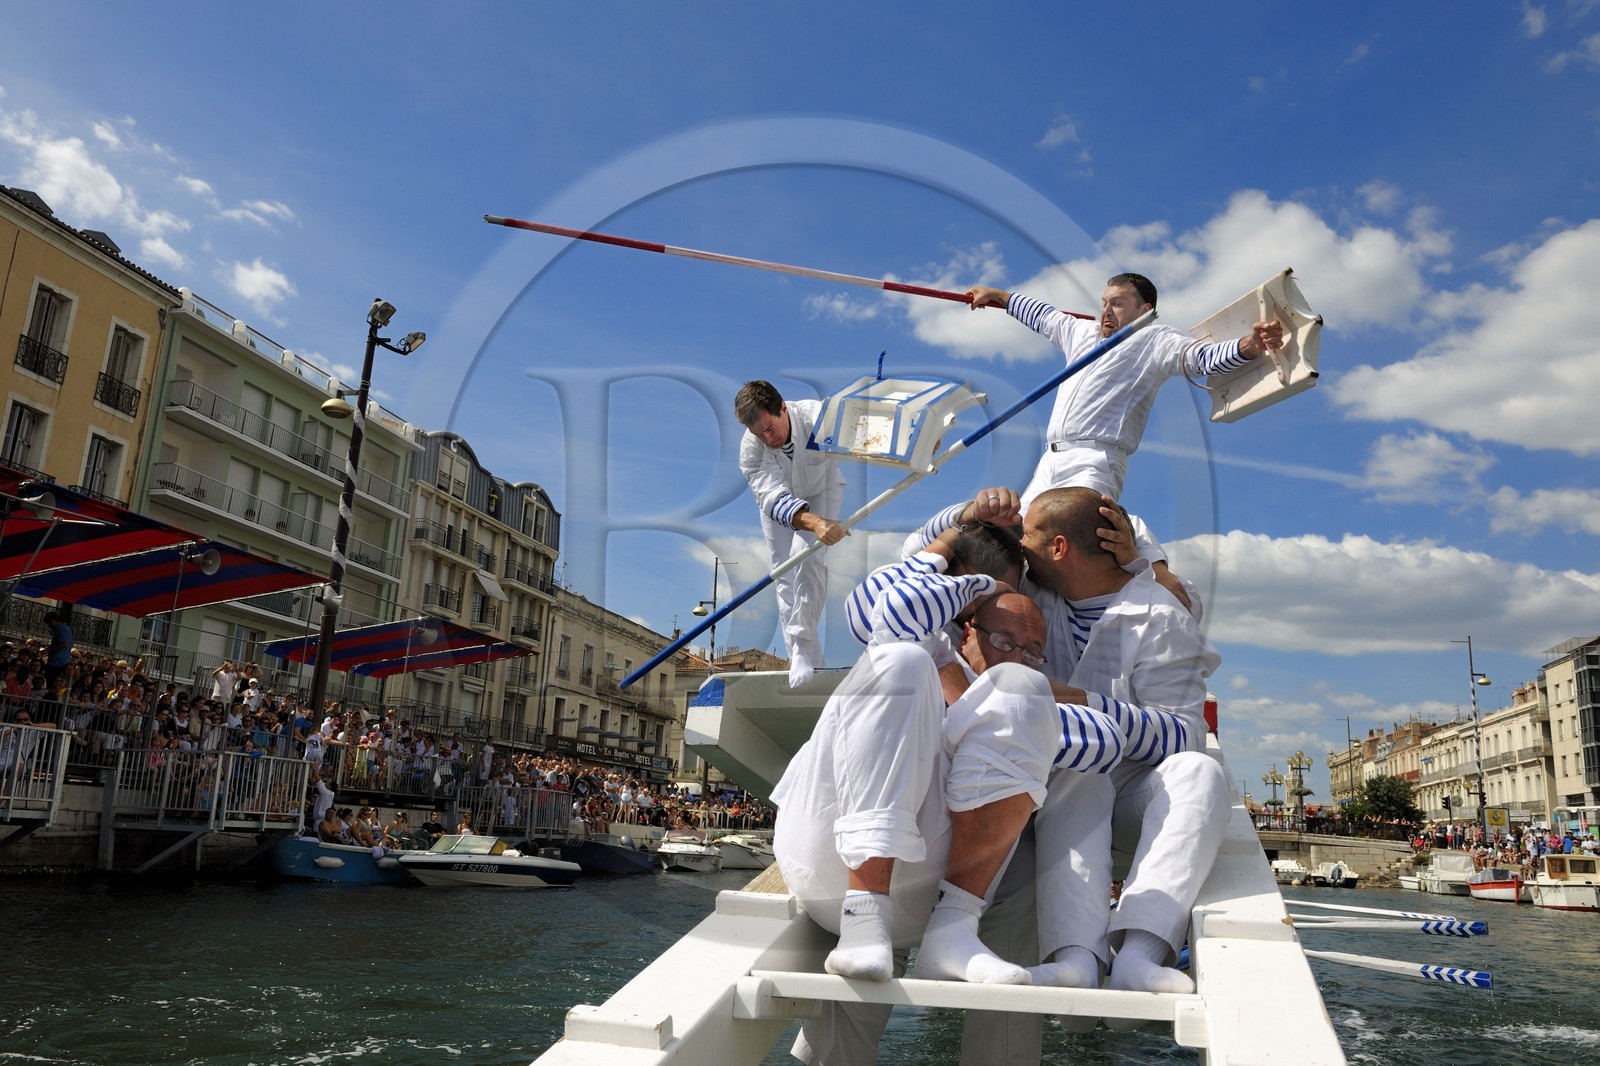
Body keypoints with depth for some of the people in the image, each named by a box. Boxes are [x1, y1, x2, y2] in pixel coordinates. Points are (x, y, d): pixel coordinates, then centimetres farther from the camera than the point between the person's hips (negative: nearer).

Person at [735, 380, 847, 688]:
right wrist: (815, 523, -64)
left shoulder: (817, 417, -37)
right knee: (786, 576, -2)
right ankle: (805, 657, 9)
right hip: (779, 501, 2)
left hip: (820, 491, -1)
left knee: (806, 555, -25)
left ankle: (803, 648, -17)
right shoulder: (750, 449, -34)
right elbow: (775, 499, -46)